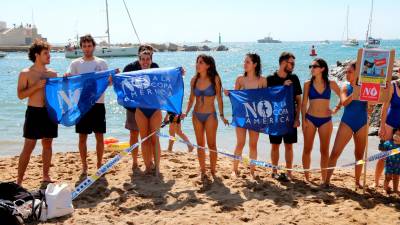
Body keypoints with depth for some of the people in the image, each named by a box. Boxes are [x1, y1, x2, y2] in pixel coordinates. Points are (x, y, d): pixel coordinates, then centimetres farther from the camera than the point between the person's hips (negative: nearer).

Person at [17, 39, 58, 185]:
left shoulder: (52, 73, 10)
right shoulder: (26, 73, -4)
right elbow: (20, 95, -10)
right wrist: (37, 86, -19)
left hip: (50, 112, 5)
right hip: (34, 112, -5)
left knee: (47, 144, 11)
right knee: (28, 147, -4)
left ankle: (46, 176, 23)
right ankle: (19, 180, 3)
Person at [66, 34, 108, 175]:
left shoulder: (102, 63, 7)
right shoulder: (75, 64, 5)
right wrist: (67, 78, -27)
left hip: (98, 103, 0)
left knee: (99, 136, 4)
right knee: (82, 137, 5)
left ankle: (99, 165, 16)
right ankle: (84, 166, 16)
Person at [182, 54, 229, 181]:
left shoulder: (215, 79, -7)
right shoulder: (194, 80, 3)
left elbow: (219, 98, -5)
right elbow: (191, 99, 9)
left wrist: (222, 115, -10)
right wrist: (186, 112, -1)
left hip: (210, 115, -3)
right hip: (197, 115, 4)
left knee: (211, 144, 2)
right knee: (200, 145, 8)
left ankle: (213, 171, 14)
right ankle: (203, 171, 17)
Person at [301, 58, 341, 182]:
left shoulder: (331, 84, 1)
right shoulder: (308, 84, 1)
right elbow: (304, 103, 1)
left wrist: (336, 109, 3)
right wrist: (303, 120, -3)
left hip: (326, 120, 0)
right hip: (310, 119, 0)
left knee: (324, 150, 5)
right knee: (307, 149, 3)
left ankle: (324, 178, 14)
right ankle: (306, 177, 13)